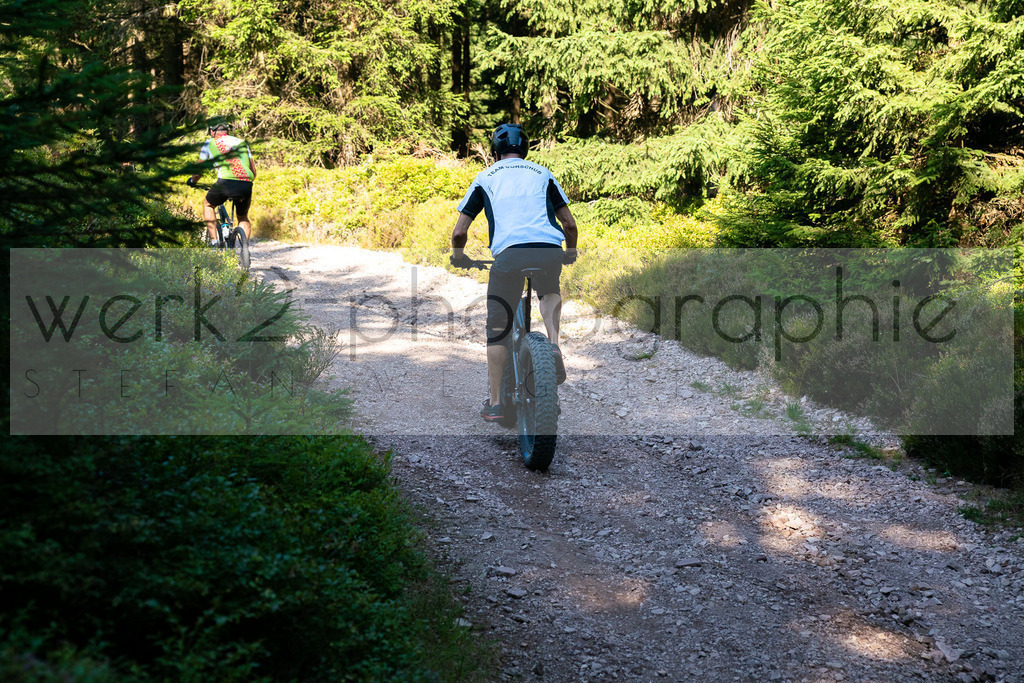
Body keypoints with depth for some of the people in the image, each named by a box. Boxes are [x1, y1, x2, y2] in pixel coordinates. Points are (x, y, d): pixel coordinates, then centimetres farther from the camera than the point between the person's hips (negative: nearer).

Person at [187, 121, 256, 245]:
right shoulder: (242, 142, 27)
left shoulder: (209, 144, 18)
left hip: (226, 182, -3)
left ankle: (214, 242, 16)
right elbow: (254, 172, 26)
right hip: (247, 185, 3)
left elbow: (199, 170, 21)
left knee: (208, 204, 27)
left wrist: (192, 181, 43)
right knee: (243, 218, 26)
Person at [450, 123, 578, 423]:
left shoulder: (485, 177, 22)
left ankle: (495, 403, 13)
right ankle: (554, 346, 9)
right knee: (550, 293, 35)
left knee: (497, 328, 12)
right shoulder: (542, 174, 26)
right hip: (550, 251, 2)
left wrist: (459, 256, 37)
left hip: (509, 252, -2)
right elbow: (569, 224, 23)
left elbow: (459, 232, 17)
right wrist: (570, 252, 42)